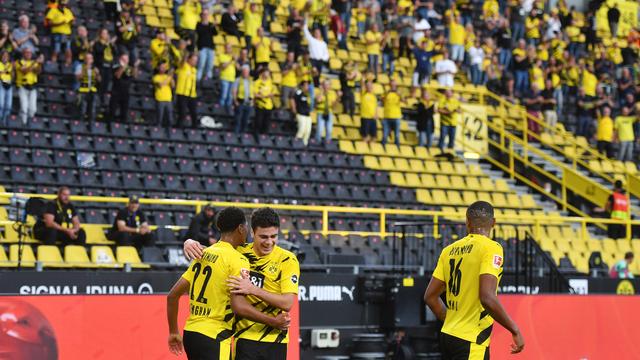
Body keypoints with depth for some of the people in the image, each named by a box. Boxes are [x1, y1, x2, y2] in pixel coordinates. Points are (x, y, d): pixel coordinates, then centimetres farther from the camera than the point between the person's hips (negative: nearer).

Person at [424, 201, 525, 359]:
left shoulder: (450, 250, 10)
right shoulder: (491, 248, -10)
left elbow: (430, 296, 13)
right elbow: (487, 298, -21)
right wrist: (515, 330, -11)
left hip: (448, 335, 7)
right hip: (471, 341, -7)